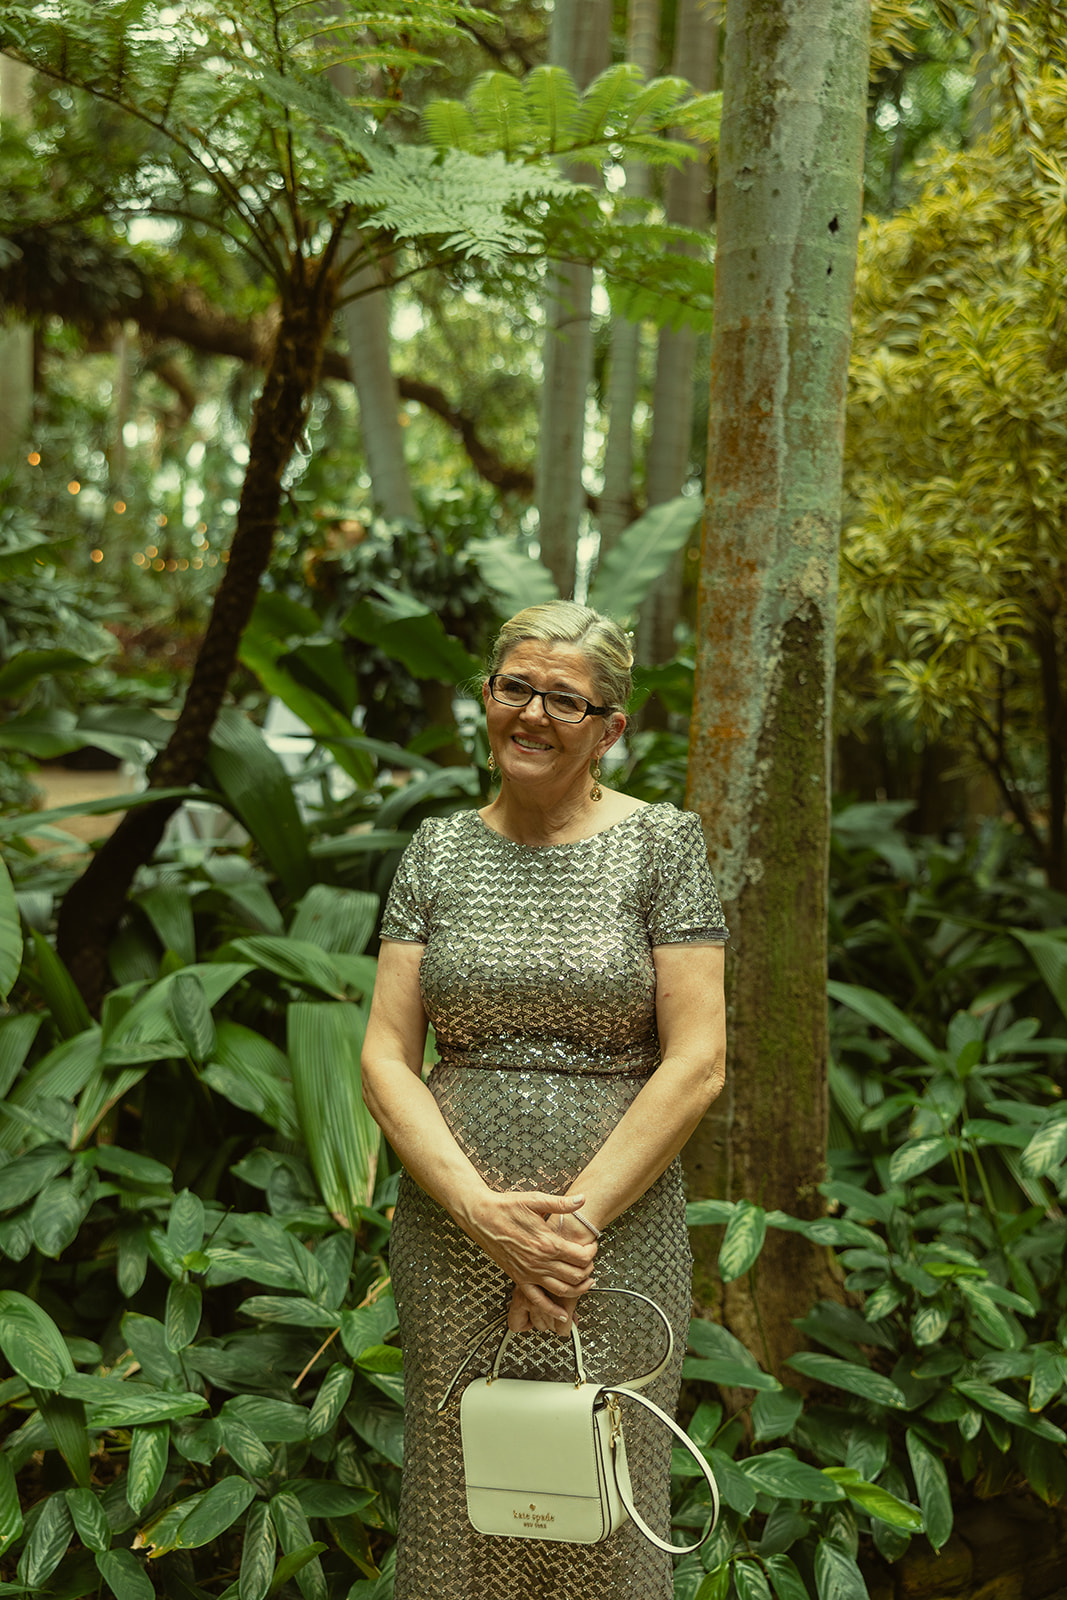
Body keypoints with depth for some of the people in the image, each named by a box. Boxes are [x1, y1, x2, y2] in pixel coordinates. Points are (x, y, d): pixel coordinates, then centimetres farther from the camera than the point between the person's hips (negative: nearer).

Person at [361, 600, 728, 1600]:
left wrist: (578, 1218, -13)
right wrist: (485, 1212, -13)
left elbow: (697, 1063, -8)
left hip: (616, 1223, -2)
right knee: (459, 1504, 9)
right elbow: (384, 1058, 0)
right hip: (451, 1225, 2)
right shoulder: (438, 850, 5)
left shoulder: (662, 842, -2)